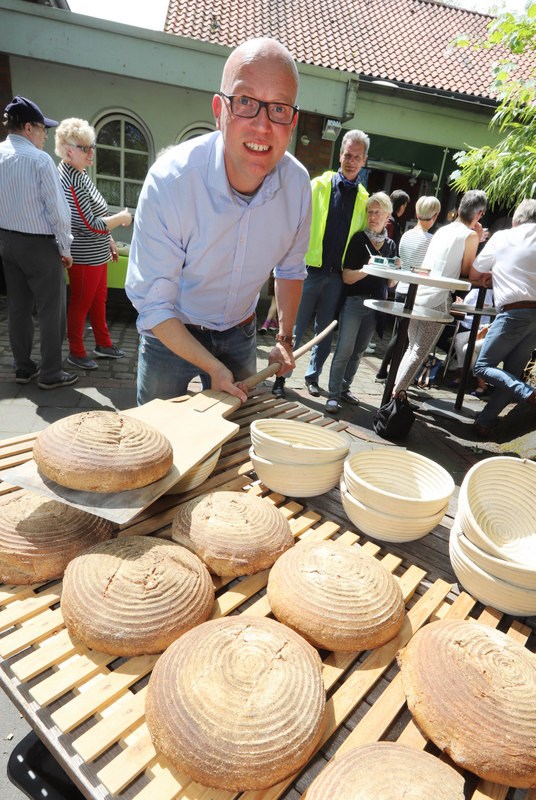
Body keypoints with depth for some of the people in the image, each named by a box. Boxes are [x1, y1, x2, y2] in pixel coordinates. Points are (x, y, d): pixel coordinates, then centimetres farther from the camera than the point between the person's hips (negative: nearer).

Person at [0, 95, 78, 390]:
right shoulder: (40, 160, -15)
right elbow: (58, 211, -15)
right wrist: (65, 249, -5)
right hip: (39, 244, -7)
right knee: (50, 310, 1)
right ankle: (50, 373, 7)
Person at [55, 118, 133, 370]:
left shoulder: (80, 174, 9)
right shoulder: (71, 182, -22)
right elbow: (90, 225, -25)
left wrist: (109, 241, 19)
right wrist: (122, 218, -14)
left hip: (97, 253, 9)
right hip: (84, 256, -9)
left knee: (99, 299, 18)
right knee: (81, 303, 4)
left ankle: (103, 344, 32)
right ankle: (76, 352, 19)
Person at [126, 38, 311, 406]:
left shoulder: (297, 182, -14)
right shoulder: (169, 181, -27)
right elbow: (153, 304, -22)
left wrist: (285, 338, 1)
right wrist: (214, 368, -24)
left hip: (239, 334, 4)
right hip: (171, 334, -3)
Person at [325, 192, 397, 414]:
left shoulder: (390, 245, 11)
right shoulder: (358, 239, -3)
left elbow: (390, 283, 13)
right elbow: (347, 277, -10)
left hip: (376, 303, 5)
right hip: (354, 301, -5)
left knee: (358, 350, 12)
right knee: (344, 350, -8)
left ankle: (344, 387, 24)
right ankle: (334, 394, -1)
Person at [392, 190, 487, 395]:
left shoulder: (442, 230, 16)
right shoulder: (470, 235, -4)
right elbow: (466, 272, 2)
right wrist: (477, 242, 9)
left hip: (417, 295, 7)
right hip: (437, 300, -7)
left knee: (412, 348, 18)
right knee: (419, 353, 0)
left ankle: (397, 389, 20)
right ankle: (396, 394, -2)